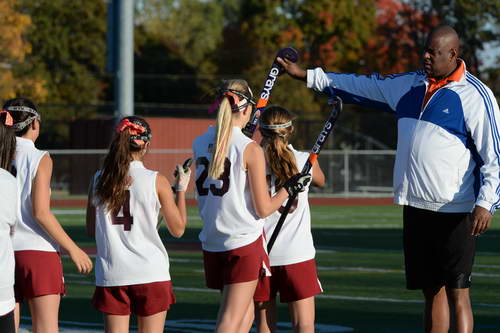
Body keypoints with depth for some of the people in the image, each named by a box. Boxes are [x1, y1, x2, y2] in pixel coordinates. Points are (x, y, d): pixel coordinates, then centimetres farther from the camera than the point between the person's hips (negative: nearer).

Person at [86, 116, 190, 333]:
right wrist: (181, 189, 11)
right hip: (151, 274, -2)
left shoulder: (99, 180, 2)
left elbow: (91, 230, 10)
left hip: (111, 275, 2)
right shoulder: (156, 181, -7)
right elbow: (178, 229, 1)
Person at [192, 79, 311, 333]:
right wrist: (289, 188, 9)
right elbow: (264, 209, -9)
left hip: (211, 243, 6)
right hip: (245, 243, -6)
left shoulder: (200, 143, 4)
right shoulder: (250, 149, -12)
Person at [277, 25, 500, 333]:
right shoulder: (410, 85, 13)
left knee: (456, 292, -9)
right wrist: (306, 75, 27)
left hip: (456, 212, -7)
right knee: (432, 291, 10)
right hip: (416, 206, 7)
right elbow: (363, 86, 25)